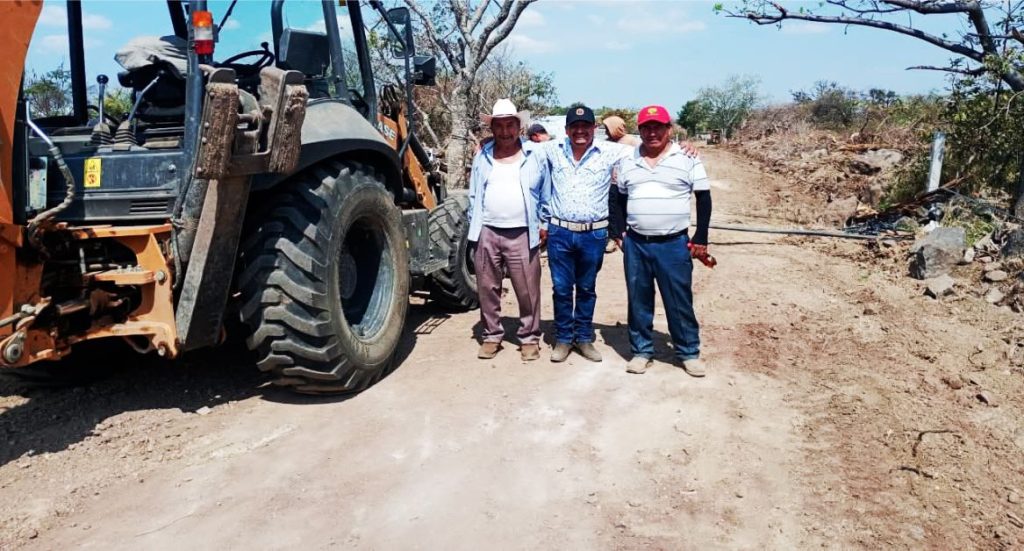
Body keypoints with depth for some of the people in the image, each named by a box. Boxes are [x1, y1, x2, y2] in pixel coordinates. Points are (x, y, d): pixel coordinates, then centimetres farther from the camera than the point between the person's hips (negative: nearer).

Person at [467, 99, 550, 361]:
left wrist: (544, 224, 2)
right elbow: (474, 196, 12)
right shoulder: (482, 157, 9)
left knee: (528, 291, 2)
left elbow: (546, 196, 7)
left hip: (522, 235, -2)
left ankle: (529, 337, 16)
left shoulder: (534, 157, 3)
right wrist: (475, 226, 6)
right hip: (488, 234, 2)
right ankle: (492, 335, 23)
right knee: (488, 289, 9)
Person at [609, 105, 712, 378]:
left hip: (674, 244, -3)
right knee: (638, 300, 11)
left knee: (680, 302, 4)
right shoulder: (626, 161, 8)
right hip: (635, 244, 3)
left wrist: (700, 238, -3)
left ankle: (688, 352, 18)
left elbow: (703, 198, 1)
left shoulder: (687, 159, -1)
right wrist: (619, 232, 6)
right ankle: (641, 350, 24)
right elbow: (618, 199, 16)